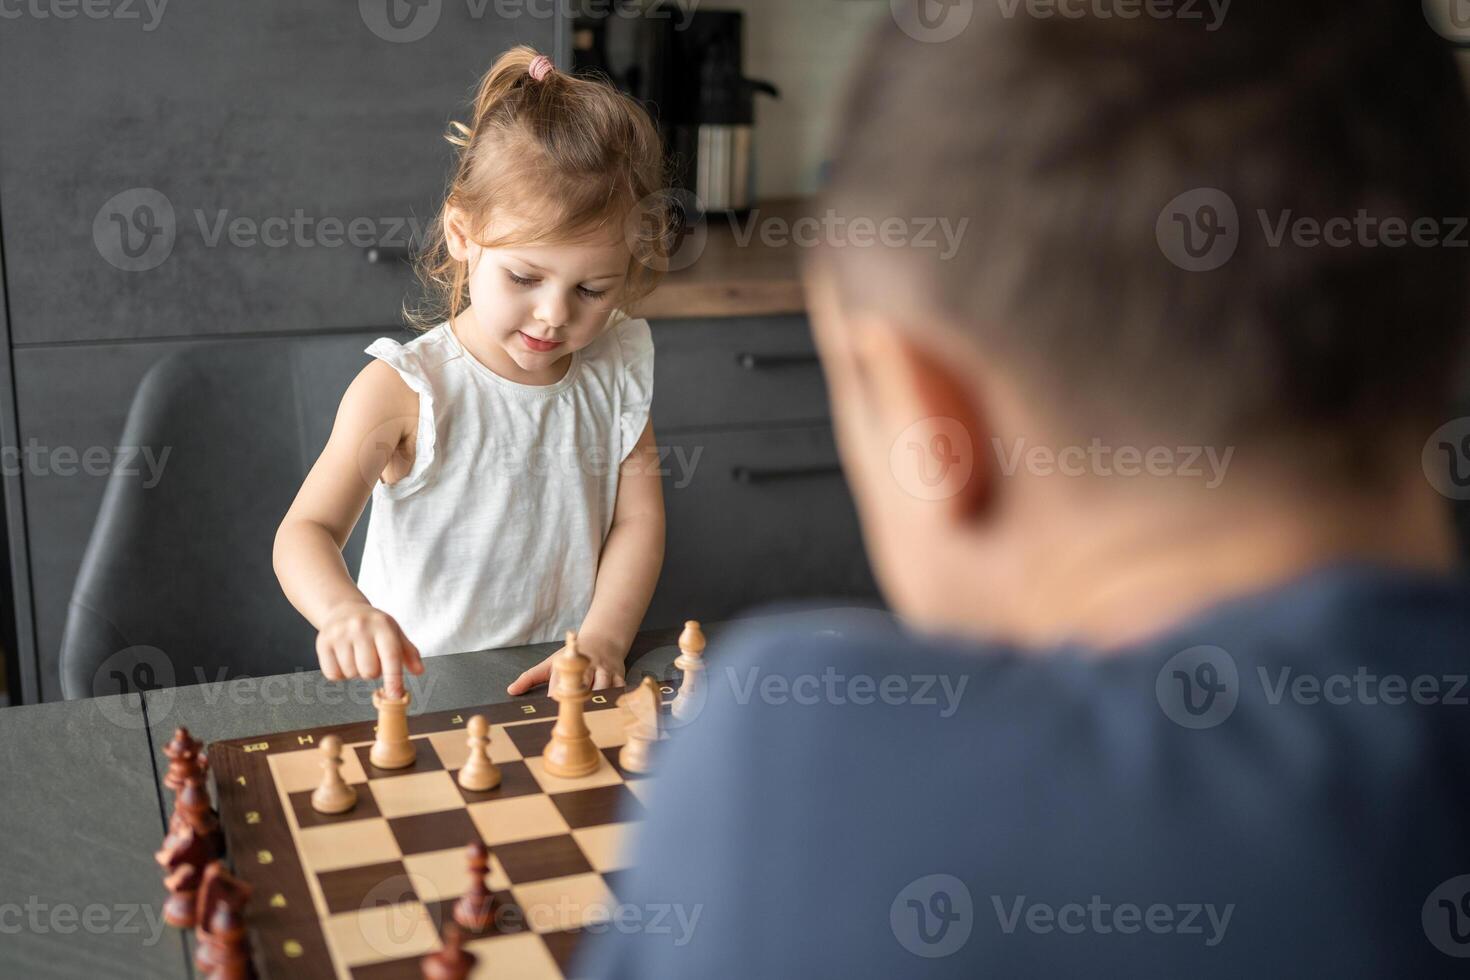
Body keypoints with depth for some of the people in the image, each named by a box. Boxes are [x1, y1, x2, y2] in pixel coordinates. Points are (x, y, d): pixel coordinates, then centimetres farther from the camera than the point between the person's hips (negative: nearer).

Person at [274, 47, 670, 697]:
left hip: (562, 686, 3)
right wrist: (345, 610, -37)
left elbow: (638, 519, 2)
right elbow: (307, 529, -15)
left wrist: (601, 641, -14)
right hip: (419, 685, -3)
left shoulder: (616, 370, 1)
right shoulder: (403, 389, -12)